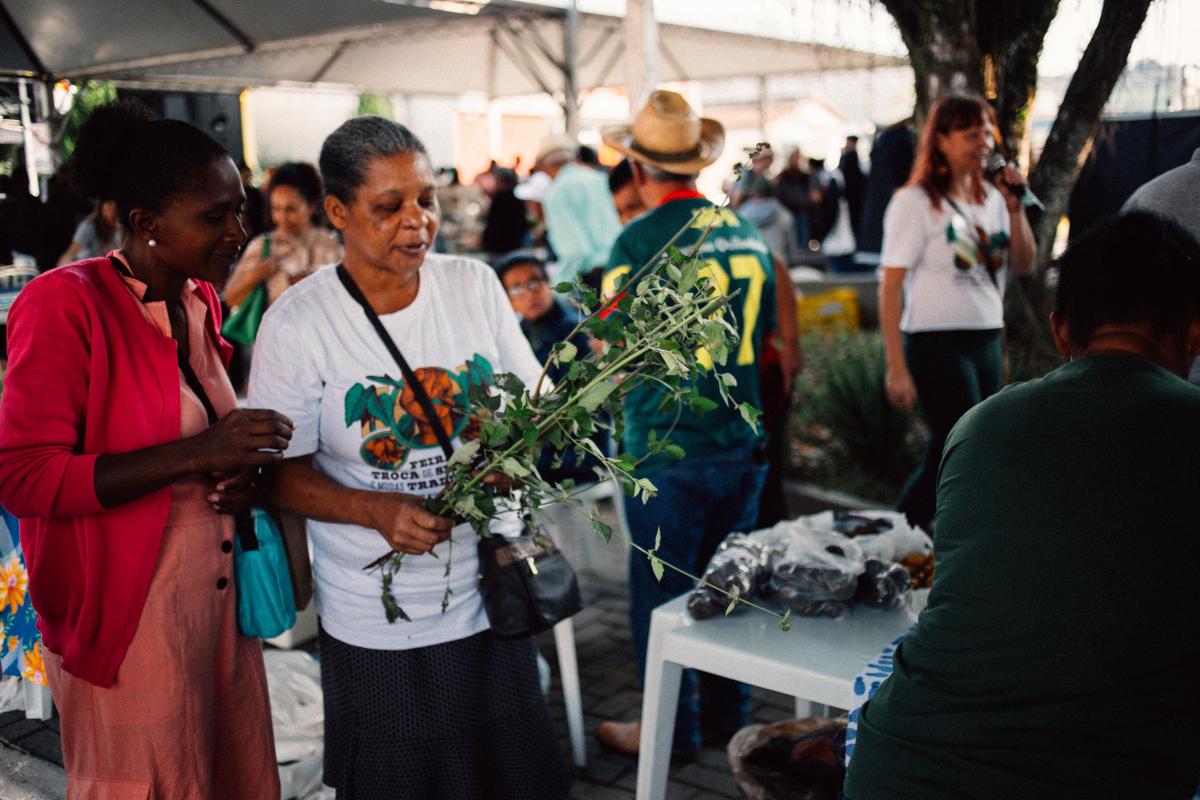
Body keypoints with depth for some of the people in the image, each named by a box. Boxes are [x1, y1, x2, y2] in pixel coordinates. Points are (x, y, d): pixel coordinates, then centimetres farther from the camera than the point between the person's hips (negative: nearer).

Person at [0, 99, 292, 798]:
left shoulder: (201, 301, 8)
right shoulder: (66, 303, -15)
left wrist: (241, 470, -2)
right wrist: (196, 454, -26)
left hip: (220, 590, 7)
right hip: (130, 611, -6)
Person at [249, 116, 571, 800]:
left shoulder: (475, 285, -2)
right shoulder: (297, 324, -11)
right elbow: (282, 471, -7)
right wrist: (377, 510, -23)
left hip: (490, 598, 3)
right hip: (376, 627, -3)